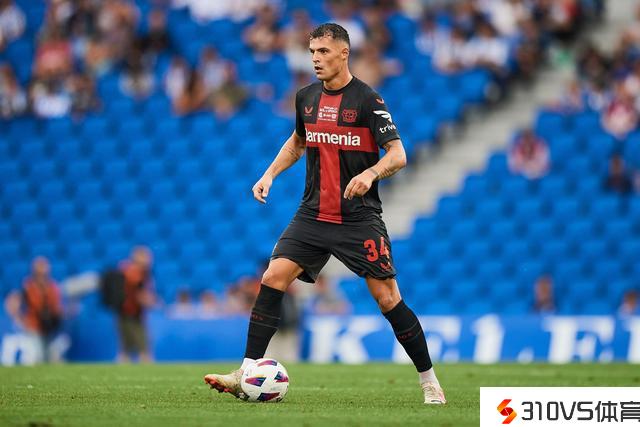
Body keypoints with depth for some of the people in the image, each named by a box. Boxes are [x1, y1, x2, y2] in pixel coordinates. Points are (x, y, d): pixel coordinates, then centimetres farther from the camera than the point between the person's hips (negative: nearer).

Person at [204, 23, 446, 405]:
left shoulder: (367, 99, -9)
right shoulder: (306, 97, 8)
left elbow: (398, 155, -14)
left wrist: (370, 173, -33)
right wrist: (270, 174, 15)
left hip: (360, 219, -5)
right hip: (313, 214, 5)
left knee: (387, 298, -7)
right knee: (273, 279, -10)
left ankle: (429, 381, 7)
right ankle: (247, 375, -8)